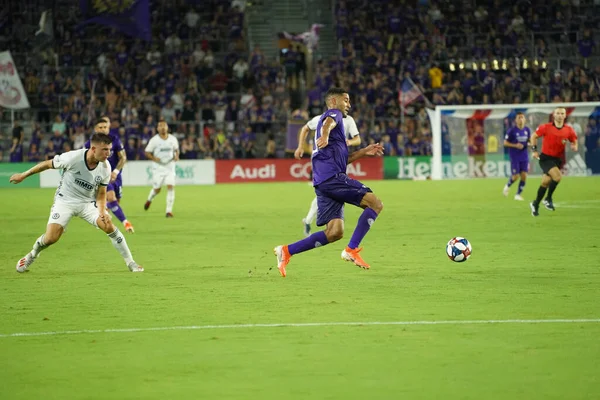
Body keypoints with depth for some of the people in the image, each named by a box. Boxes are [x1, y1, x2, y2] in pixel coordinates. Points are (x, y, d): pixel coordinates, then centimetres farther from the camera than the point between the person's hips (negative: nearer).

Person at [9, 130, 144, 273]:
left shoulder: (105, 167, -13)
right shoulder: (73, 158, -25)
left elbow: (101, 194, 0)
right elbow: (47, 164, -9)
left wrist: (102, 211, -19)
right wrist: (23, 175, 0)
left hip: (88, 203, 3)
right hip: (65, 201, -3)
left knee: (109, 226, -19)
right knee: (51, 238, -18)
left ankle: (130, 263, -4)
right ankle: (32, 254, 16)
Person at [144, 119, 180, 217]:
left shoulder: (173, 139, 0)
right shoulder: (154, 140, -8)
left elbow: (176, 149, 17)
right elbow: (147, 152, -2)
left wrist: (176, 156, -4)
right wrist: (154, 158, -20)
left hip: (170, 167, 1)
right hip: (158, 167, -1)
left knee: (171, 187, -14)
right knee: (157, 189, 7)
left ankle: (169, 210, -10)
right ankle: (149, 200, 43)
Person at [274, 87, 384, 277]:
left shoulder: (334, 117, 32)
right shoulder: (334, 114, 4)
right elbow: (328, 123, -23)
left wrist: (363, 152, 30)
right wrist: (325, 136, -46)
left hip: (322, 182, 10)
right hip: (332, 176, -10)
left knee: (335, 233, 3)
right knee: (375, 204, -10)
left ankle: (286, 251, 0)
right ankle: (351, 250, -14)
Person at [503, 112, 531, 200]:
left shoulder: (527, 130, 3)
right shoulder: (512, 131, -10)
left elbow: (530, 140, 19)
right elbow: (505, 143, -6)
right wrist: (515, 145, -20)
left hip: (524, 156, 4)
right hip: (515, 157, -4)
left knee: (524, 176, -4)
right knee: (515, 176, -6)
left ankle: (518, 194, 11)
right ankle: (507, 186, 27)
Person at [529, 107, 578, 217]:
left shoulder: (569, 130, -2)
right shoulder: (546, 127, -10)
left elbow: (574, 142, 10)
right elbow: (534, 136, 4)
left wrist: (574, 147, -13)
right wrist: (534, 150, -3)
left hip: (557, 159, 4)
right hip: (545, 158, -4)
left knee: (545, 182, 7)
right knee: (557, 176, -24)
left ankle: (535, 204, 26)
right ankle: (548, 199, -4)